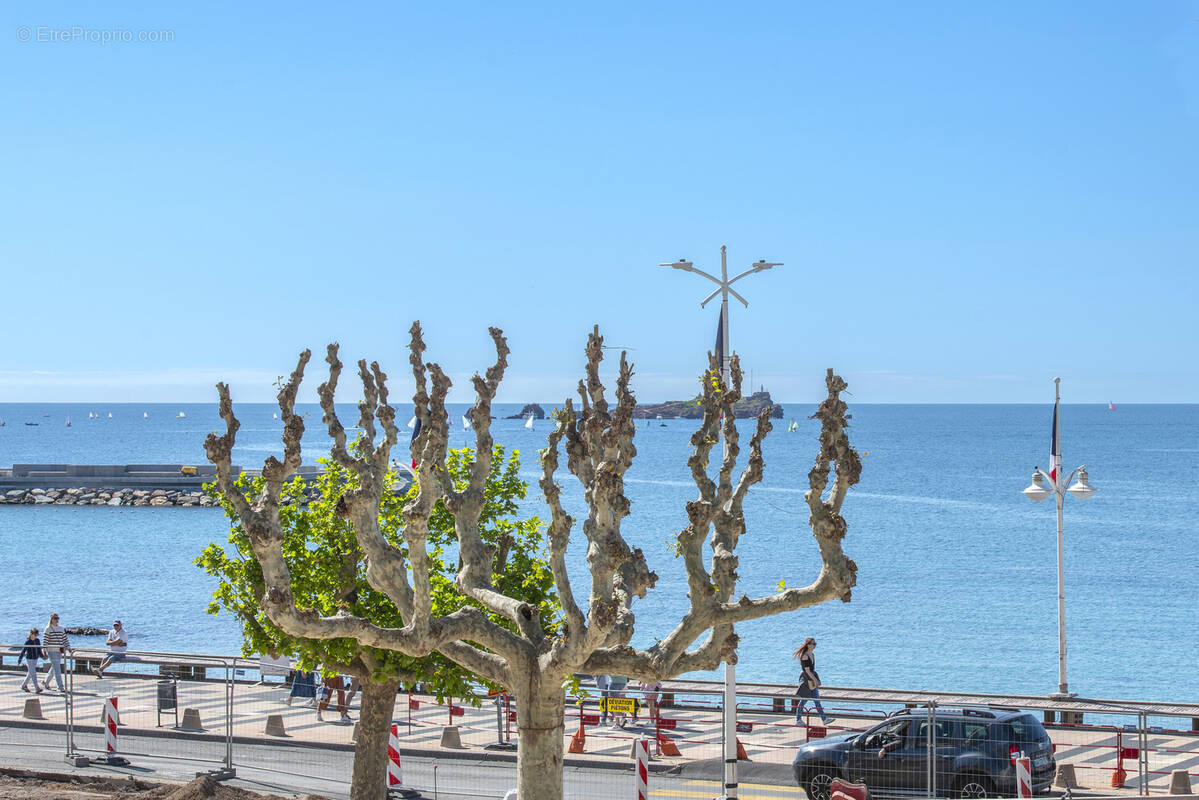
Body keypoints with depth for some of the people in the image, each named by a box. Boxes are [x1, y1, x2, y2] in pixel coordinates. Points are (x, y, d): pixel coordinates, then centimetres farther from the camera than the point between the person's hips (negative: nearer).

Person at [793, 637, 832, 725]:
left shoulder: (812, 655, 10)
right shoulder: (804, 656, -17)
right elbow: (807, 670, -21)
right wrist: (814, 679, -24)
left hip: (812, 677, 8)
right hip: (806, 678, -8)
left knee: (816, 699, 4)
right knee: (804, 700, 2)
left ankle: (824, 719, 0)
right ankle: (798, 719, 15)